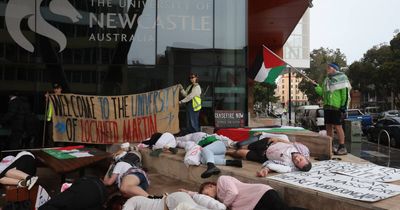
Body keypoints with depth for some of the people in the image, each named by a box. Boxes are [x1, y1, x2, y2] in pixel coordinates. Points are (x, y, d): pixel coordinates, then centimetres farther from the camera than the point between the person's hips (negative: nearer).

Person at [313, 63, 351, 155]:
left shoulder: (341, 77, -5)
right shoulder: (327, 79, 19)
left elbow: (345, 93, -10)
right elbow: (322, 92, 22)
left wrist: (344, 105, -16)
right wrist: (316, 86, 10)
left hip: (336, 106, -8)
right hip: (327, 106, 8)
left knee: (337, 126, -7)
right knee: (328, 126, 10)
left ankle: (342, 148, 0)